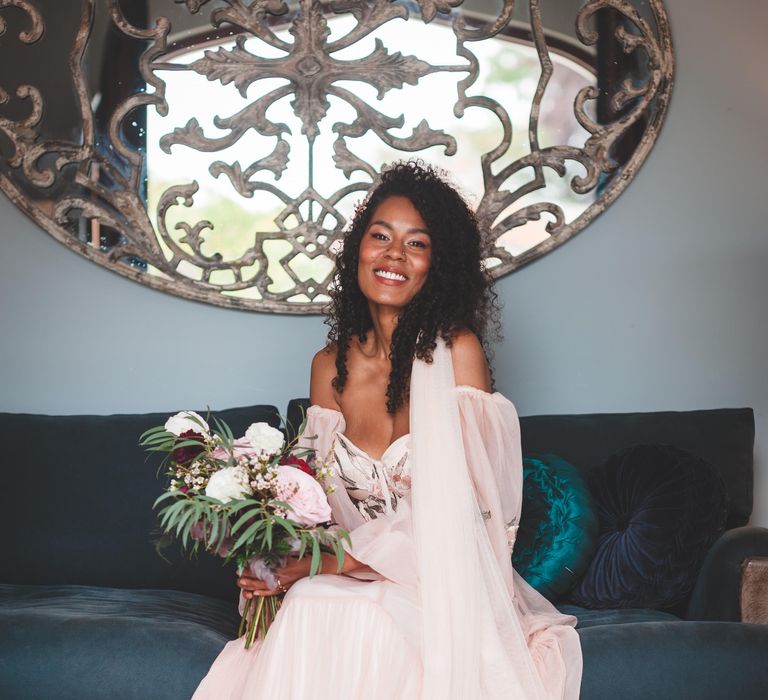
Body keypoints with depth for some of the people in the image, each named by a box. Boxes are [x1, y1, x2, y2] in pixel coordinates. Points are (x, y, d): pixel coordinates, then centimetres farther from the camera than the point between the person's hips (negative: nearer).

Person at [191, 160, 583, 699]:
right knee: (306, 606, -30)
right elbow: (320, 495, 10)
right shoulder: (329, 366, 7)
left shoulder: (456, 350, -7)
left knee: (363, 610, -34)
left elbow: (459, 505, -13)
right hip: (351, 579, 3)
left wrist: (332, 560, -20)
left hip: (444, 580, -3)